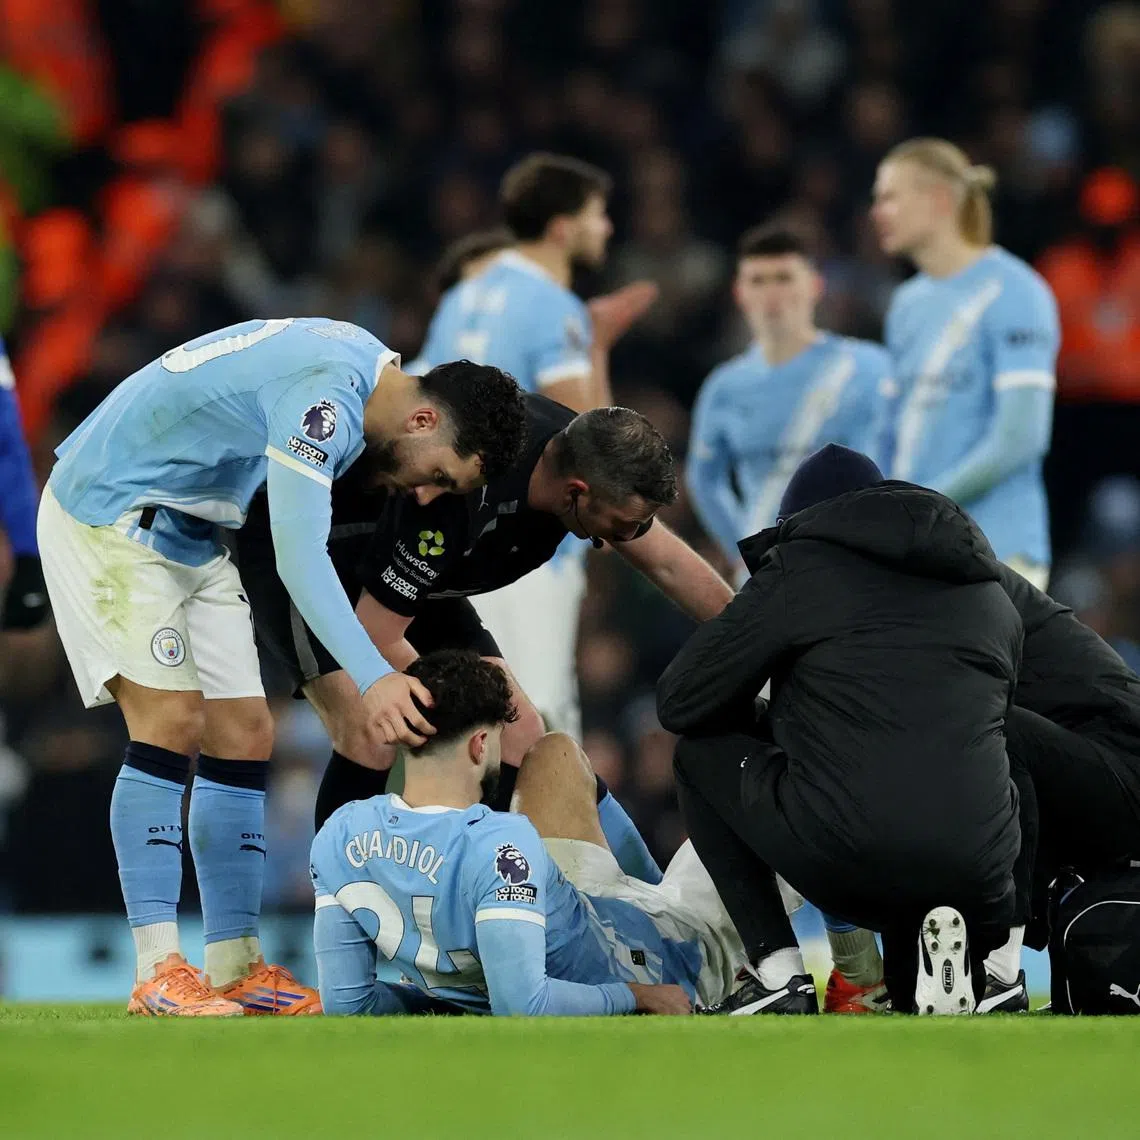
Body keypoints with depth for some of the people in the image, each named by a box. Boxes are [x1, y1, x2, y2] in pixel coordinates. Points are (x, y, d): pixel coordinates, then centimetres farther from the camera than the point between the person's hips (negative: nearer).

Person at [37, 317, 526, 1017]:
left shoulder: (368, 364, 2)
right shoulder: (326, 394, -29)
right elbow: (299, 557, -37)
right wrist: (372, 679, -44)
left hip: (191, 532, 10)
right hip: (108, 513, -10)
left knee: (245, 736, 3)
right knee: (172, 721, -20)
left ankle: (236, 966, 5)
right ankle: (158, 973, -21)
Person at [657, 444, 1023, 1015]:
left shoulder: (799, 566, 10)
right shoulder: (993, 597, 23)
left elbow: (678, 703, 13)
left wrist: (760, 720, 37)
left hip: (841, 861, -5)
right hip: (977, 877, 5)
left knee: (701, 754, 23)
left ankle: (777, 975, 9)